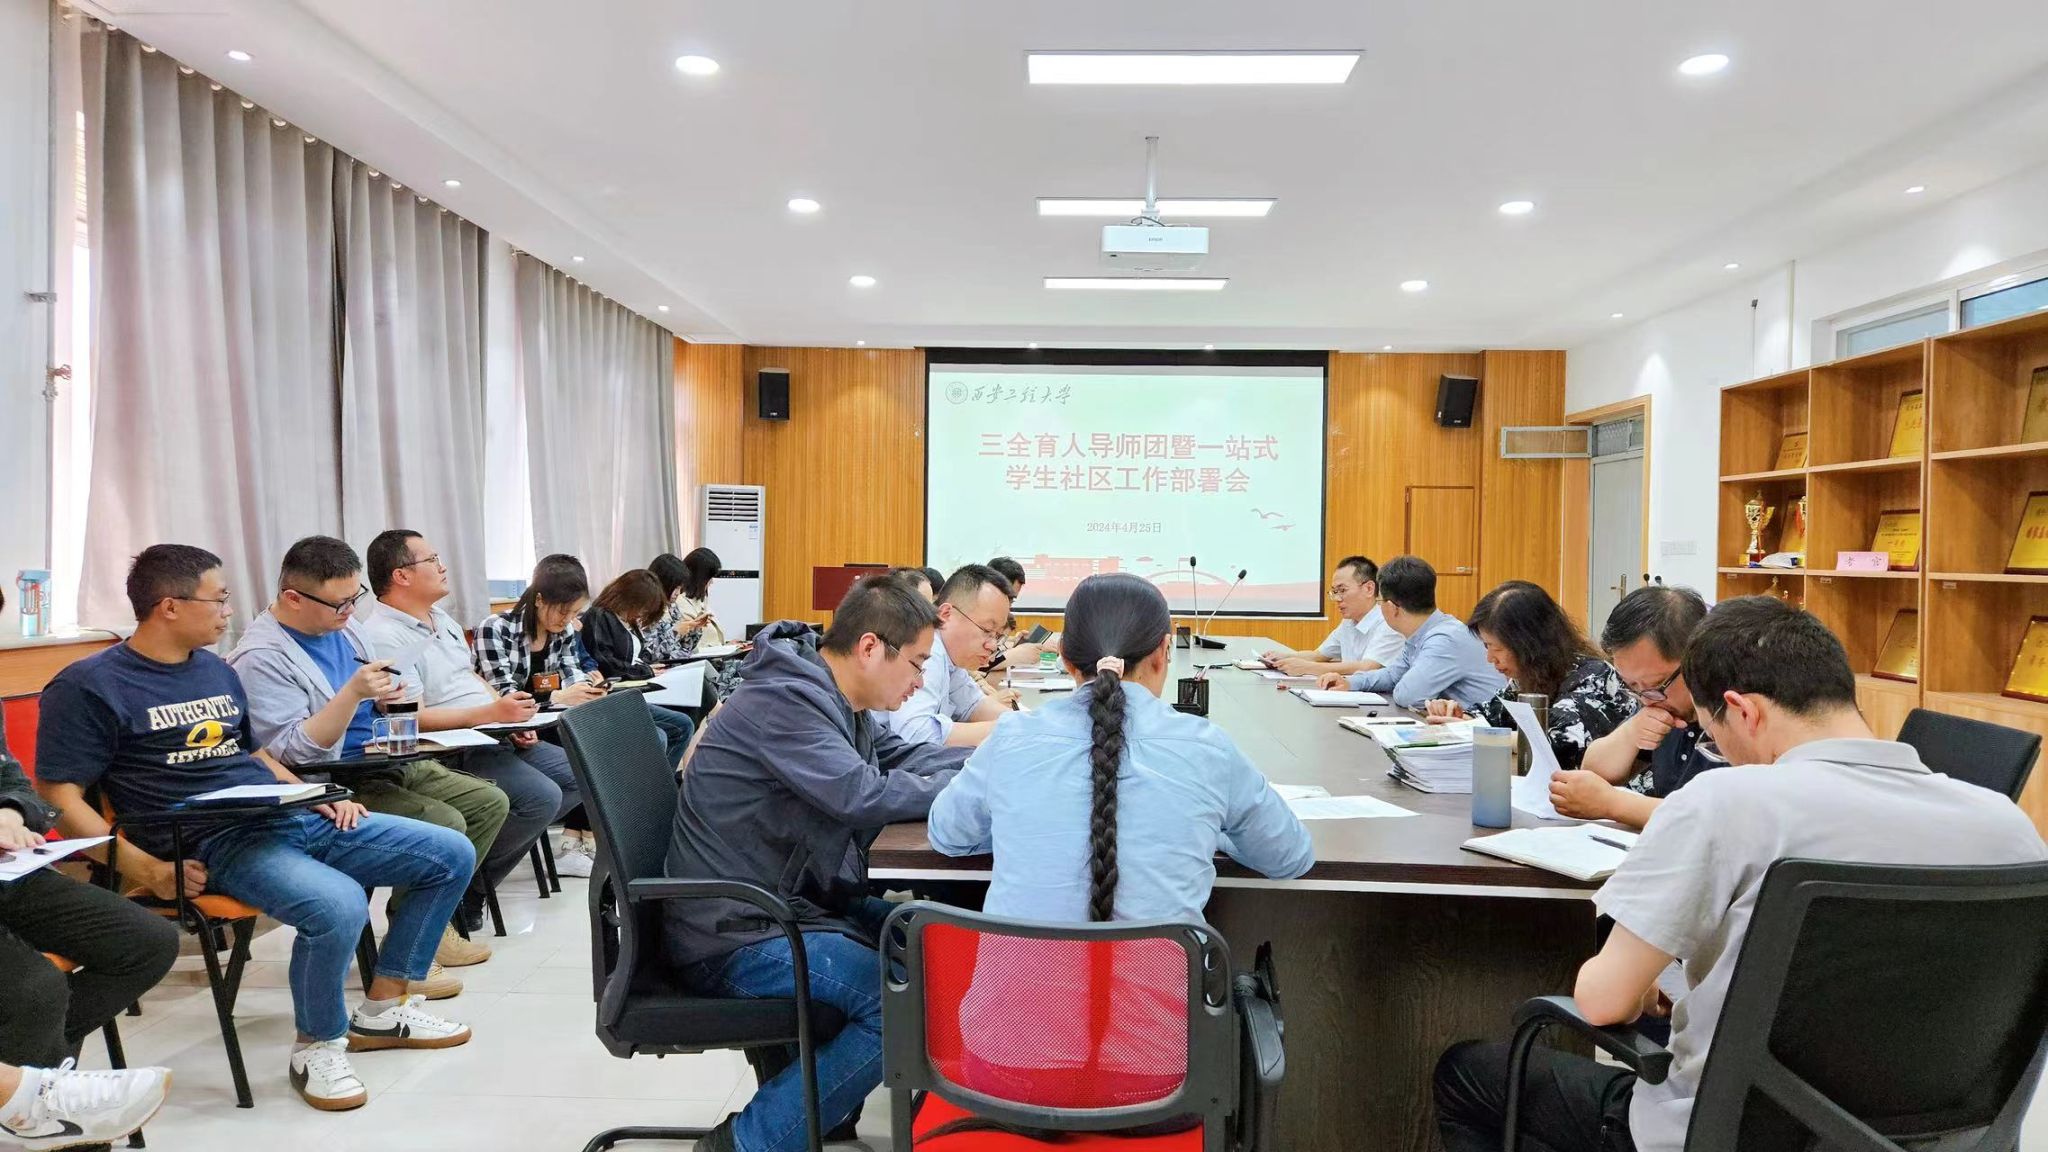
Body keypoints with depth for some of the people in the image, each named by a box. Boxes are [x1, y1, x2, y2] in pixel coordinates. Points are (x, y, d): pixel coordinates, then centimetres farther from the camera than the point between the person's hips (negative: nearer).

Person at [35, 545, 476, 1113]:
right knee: (338, 906, -36)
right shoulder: (88, 687, -4)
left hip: (294, 817, 8)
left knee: (452, 855, -1)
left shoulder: (217, 671, 19)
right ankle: (317, 1045, -8)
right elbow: (60, 797, -9)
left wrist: (318, 798, 10)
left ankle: (384, 1008, 12)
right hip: (212, 844, -8)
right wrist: (148, 870, -19)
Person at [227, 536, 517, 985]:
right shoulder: (260, 658, -17)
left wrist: (391, 698, -2)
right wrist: (352, 693, -32)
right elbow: (291, 752, -23)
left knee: (491, 802, 0)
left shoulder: (343, 626, 9)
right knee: (442, 825, -26)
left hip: (389, 764, 9)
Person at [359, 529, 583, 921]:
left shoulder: (442, 619, 16)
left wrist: (513, 718, 4)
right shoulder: (382, 638, -15)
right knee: (542, 797, -26)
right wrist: (491, 713, -29)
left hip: (492, 739, 10)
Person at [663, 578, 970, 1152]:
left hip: (795, 901, 10)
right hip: (734, 934, -10)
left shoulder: (829, 695, 9)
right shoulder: (780, 700, -21)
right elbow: (861, 794, -29)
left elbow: (902, 755, 16)